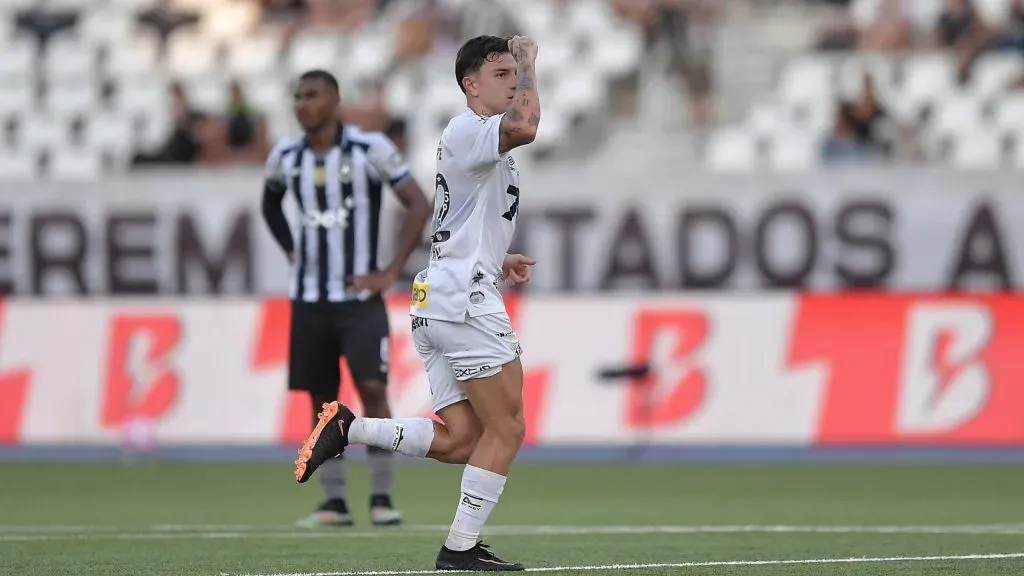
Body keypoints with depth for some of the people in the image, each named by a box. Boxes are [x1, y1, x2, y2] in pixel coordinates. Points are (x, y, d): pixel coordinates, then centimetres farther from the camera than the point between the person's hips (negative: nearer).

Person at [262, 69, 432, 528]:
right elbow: (270, 205, 26)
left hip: (358, 295, -4)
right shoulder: (285, 156, 5)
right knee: (322, 399, 4)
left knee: (372, 388, -13)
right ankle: (333, 501, 9)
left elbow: (419, 206, -7)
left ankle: (382, 498, -6)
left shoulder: (370, 149, -9)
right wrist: (292, 252, 12)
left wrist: (390, 274, -10)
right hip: (308, 297, 4)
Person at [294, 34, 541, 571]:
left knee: (458, 439, 6)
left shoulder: (481, 142, 22)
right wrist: (528, 61, -17)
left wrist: (496, 260, 21)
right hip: (465, 298, -10)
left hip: (437, 302, 10)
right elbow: (523, 127, -33)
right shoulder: (466, 131, -10)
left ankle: (348, 428, 0)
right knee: (505, 430, -5)